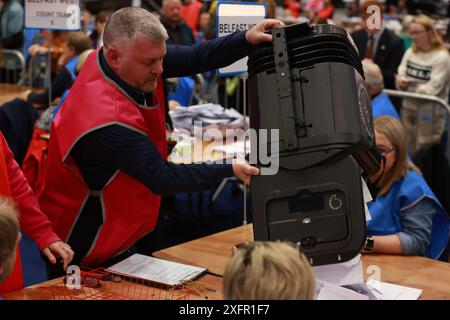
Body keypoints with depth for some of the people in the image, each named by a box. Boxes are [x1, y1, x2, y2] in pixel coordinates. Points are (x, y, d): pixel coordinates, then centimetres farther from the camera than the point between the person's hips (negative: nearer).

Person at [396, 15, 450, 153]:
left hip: (430, 111, -6)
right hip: (408, 107, 6)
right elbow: (400, 76, 3)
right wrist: (401, 81, -19)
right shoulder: (410, 52, 9)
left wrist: (409, 87, -11)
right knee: (409, 151, 14)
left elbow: (432, 89, -16)